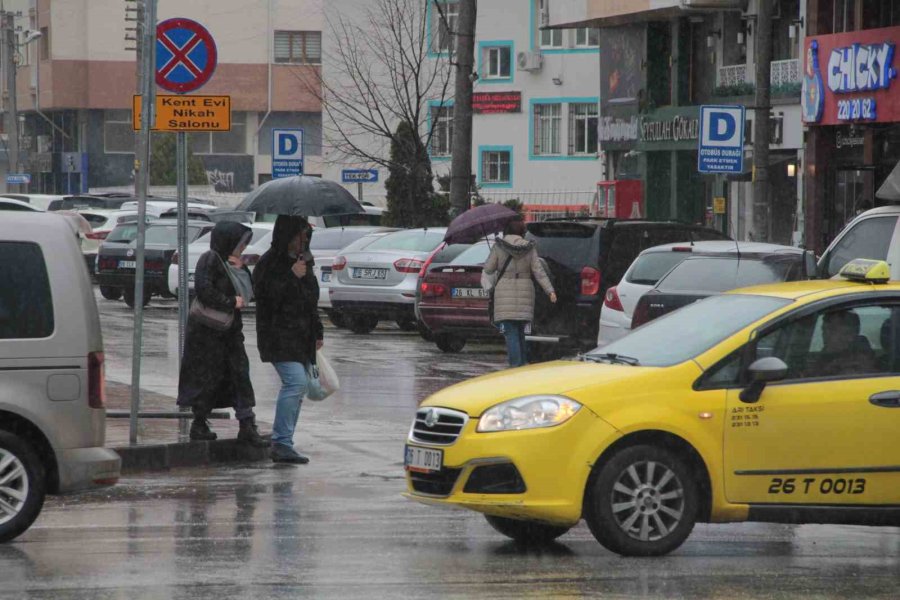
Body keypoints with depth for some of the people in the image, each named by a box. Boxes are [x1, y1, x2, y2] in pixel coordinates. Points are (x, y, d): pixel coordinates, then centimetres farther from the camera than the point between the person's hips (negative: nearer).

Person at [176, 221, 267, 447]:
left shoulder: (233, 263, 15)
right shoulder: (210, 261, -10)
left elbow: (249, 292, 14)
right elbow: (204, 291, -20)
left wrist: (241, 270, -2)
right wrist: (231, 302, -14)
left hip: (230, 329, 8)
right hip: (208, 330, -8)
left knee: (240, 373, 0)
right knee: (208, 376, -2)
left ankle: (247, 426, -3)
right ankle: (199, 425, 8)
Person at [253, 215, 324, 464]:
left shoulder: (304, 260, 17)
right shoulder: (270, 263, -9)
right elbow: (268, 296, -20)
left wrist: (316, 332, 25)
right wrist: (292, 277, -20)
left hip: (302, 337, 9)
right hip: (280, 335, -9)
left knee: (298, 388, 7)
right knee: (295, 381, -21)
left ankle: (280, 443, 13)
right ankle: (282, 442, -21)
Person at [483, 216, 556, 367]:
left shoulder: (499, 247, -6)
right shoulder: (529, 248, 2)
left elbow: (488, 269, -1)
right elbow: (539, 271, -4)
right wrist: (550, 291, -6)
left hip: (505, 294, -3)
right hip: (525, 293, 3)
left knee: (511, 333, -5)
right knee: (520, 332, 15)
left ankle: (515, 365, -14)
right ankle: (523, 364, 18)